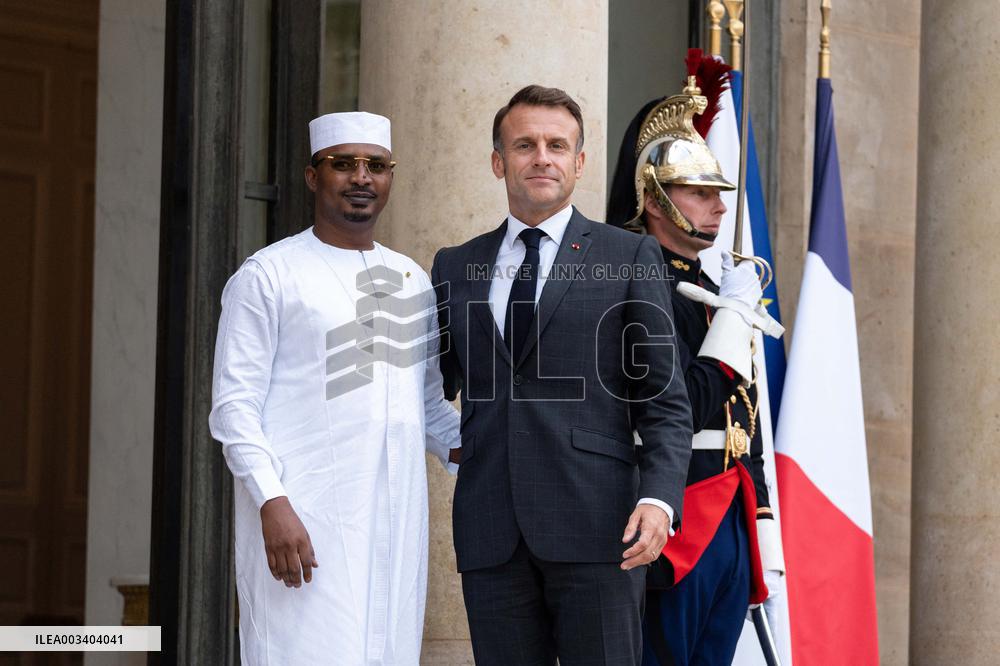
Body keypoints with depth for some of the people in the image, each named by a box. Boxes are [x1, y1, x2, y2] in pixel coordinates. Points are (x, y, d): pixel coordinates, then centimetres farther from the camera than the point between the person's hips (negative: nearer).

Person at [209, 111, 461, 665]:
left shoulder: (410, 280, 17)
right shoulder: (267, 276, 1)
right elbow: (234, 407, -5)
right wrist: (273, 505, -17)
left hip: (395, 524, 5)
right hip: (300, 520, -5)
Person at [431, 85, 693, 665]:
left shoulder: (630, 258, 7)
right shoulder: (456, 268, 16)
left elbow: (665, 401, 2)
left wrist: (659, 498, -12)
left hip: (597, 529, -3)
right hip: (492, 537, 3)